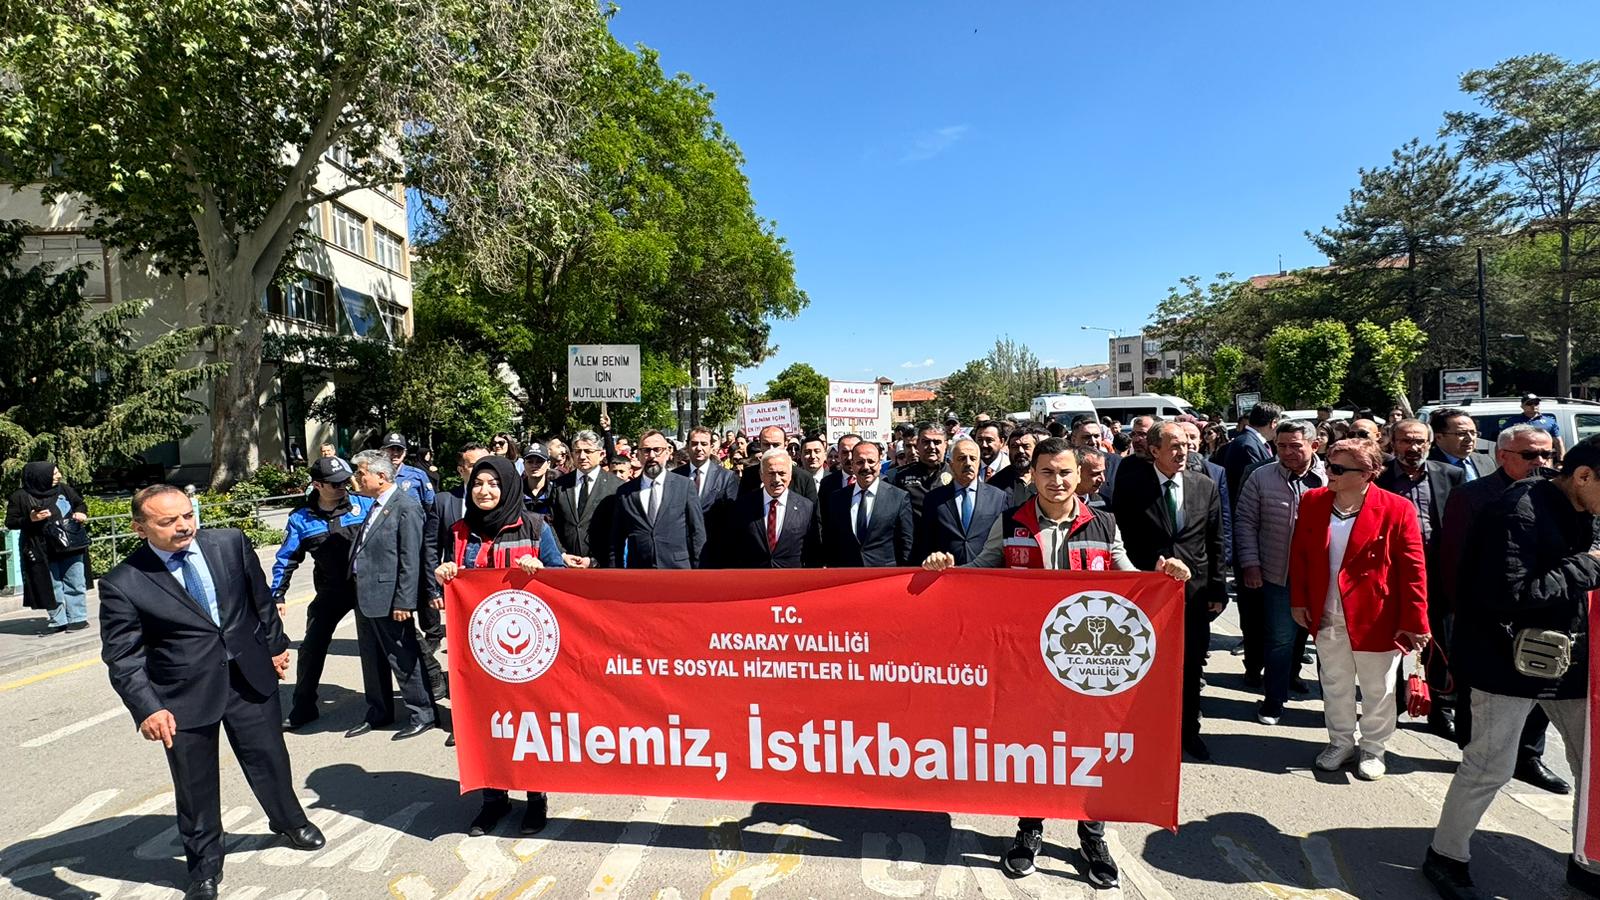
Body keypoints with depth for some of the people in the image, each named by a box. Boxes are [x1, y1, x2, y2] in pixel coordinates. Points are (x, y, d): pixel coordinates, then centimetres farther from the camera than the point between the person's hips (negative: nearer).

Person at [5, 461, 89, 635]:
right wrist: (30, 519, -19)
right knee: (52, 587, 7)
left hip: (71, 548, 1)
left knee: (75, 584, 4)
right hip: (44, 553, -1)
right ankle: (58, 621, 17)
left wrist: (81, 513, -3)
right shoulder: (21, 497, -6)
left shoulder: (64, 489, 2)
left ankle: (77, 618, 11)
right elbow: (10, 522, -1)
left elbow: (80, 504, 17)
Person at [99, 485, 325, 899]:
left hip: (250, 676, 3)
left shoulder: (230, 543, -7)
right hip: (184, 696, -2)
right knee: (195, 784, 12)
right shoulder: (122, 584, -14)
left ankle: (289, 821, 46)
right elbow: (122, 658, -11)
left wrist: (275, 644, 11)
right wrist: (147, 708, -21)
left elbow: (260, 597, 6)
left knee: (269, 757, 18)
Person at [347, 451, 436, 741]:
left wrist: (404, 602, -20)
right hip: (365, 596, 9)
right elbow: (363, 551, 15)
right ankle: (379, 713, 35)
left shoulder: (406, 507, -16)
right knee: (373, 659, 20)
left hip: (388, 598, -9)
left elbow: (410, 560, -19)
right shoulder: (376, 506, 12)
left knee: (403, 659, 2)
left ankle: (423, 714, 16)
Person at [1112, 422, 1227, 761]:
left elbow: (1215, 542, 6)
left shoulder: (1206, 486, 3)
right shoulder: (1131, 484, -7)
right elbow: (1123, 538, -3)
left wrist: (1217, 589, 4)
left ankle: (1189, 730, 31)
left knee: (1192, 665, 13)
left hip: (1195, 590, 3)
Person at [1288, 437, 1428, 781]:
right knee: (1335, 685, 18)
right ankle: (1340, 742, 36)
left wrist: (1414, 621, -11)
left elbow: (1412, 570, -11)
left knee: (1377, 690, 14)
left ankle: (1373, 748, 34)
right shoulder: (1313, 502, -2)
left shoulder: (1396, 509, -14)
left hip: (1376, 619, -3)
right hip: (1327, 616, 3)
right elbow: (1299, 555, 6)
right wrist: (1299, 600, 4)